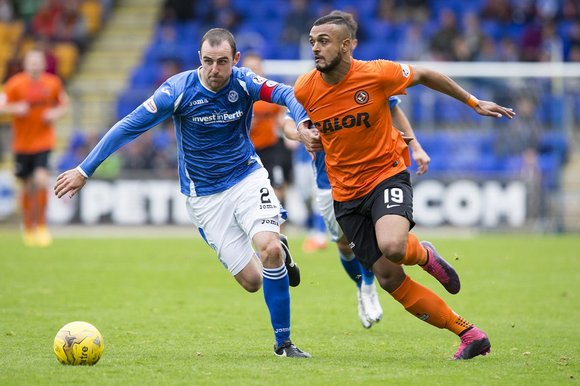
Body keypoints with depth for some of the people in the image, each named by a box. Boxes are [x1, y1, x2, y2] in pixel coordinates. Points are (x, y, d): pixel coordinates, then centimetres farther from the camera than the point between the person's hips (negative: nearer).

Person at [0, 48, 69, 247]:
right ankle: (28, 227, 29)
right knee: (27, 187, 8)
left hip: (44, 141, 0)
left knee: (42, 180, -18)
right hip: (22, 143, 0)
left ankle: (41, 226, -2)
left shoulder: (53, 83, -2)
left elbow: (64, 104, 13)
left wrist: (56, 113, -8)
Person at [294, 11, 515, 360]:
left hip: (387, 174, -4)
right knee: (389, 278, -4)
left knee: (392, 246, -34)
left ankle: (423, 254, 6)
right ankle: (470, 335, 7)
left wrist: (474, 102, 10)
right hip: (346, 193, 4)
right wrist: (306, 135, -5)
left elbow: (424, 75, 4)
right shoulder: (305, 89, -6)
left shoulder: (376, 74, -15)